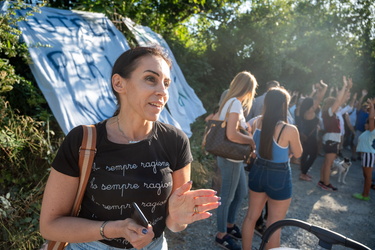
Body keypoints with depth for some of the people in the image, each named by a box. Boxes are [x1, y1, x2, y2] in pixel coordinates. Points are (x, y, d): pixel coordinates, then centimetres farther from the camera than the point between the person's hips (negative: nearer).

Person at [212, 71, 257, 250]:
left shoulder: (228, 101, 9)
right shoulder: (236, 103, -20)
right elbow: (232, 134, -31)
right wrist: (251, 140, -15)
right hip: (230, 159, -10)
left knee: (241, 192, 21)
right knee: (227, 197, 6)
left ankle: (230, 225, 39)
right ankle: (221, 235, 24)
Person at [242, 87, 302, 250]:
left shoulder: (257, 122, -6)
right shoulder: (290, 130, -22)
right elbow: (298, 154, -5)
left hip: (258, 171, 6)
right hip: (279, 177, -5)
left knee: (251, 216, 22)